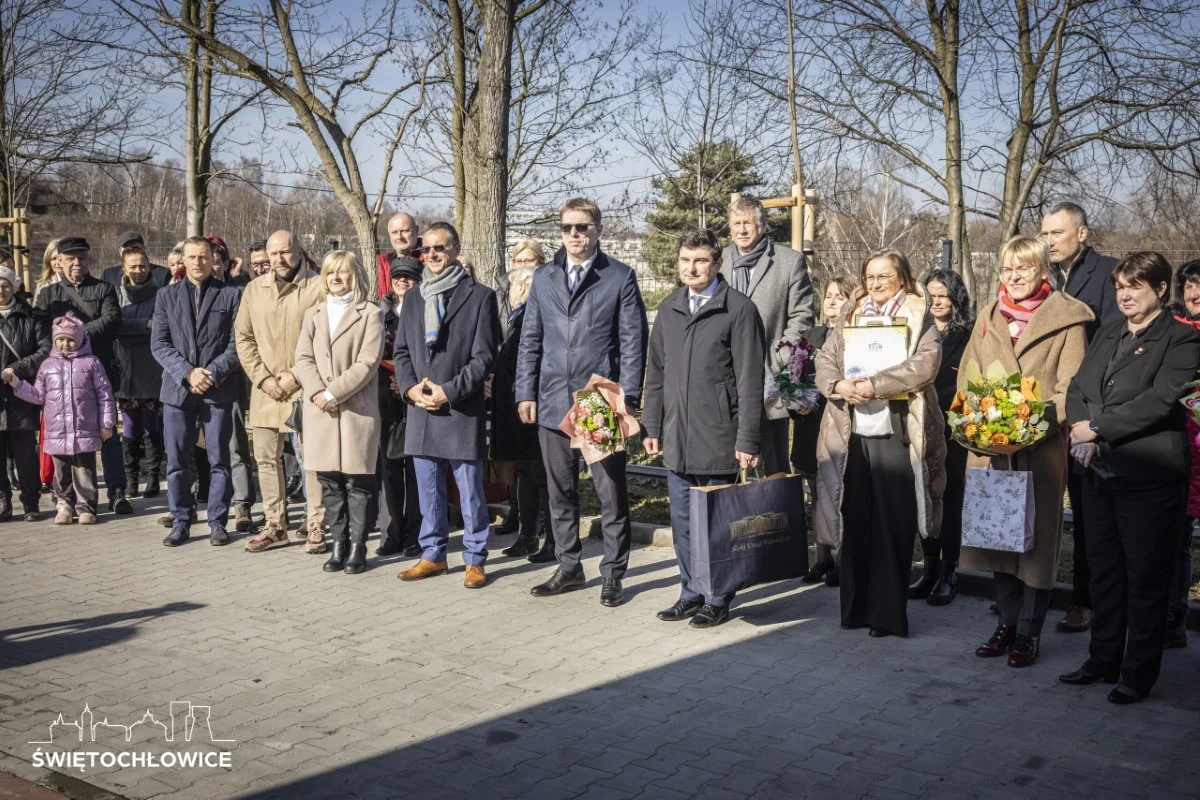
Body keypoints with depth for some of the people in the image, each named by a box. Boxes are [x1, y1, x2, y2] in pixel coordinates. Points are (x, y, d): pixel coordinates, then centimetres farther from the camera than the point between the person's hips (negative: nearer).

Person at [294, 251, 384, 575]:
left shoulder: (370, 314, 1)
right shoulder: (313, 314, 18)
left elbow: (367, 363, -8)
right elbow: (304, 359, 8)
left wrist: (333, 392, -15)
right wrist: (317, 392, -10)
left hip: (357, 410, -4)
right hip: (320, 411, 5)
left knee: (357, 481, -1)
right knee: (329, 482, 6)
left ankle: (357, 547, 6)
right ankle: (339, 544, 15)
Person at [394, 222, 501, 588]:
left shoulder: (479, 296, -2)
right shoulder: (413, 298, 14)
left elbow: (484, 355, -7)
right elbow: (401, 350, 14)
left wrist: (449, 391, -14)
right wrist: (410, 387, -4)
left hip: (462, 410, -5)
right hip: (421, 409, 5)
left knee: (470, 491, 2)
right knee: (428, 490, 12)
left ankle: (475, 560, 12)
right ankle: (433, 555, 24)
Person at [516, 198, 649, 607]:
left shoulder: (620, 277, 0)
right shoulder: (543, 278, 11)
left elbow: (633, 343, -3)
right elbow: (530, 341, 13)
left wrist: (627, 399, -10)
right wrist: (526, 393, 5)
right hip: (553, 402, 4)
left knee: (611, 493, 2)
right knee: (560, 493, 12)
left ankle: (612, 574, 13)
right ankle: (568, 568, 25)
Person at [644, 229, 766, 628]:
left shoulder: (739, 309, -7)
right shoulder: (669, 308, 10)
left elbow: (750, 381, -10)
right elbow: (656, 371, 15)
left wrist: (747, 440, -13)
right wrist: (652, 426, 12)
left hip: (717, 438, -5)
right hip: (676, 438, 5)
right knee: (683, 521, 12)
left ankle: (718, 599, 17)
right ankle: (691, 593, 25)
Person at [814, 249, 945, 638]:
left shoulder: (920, 318, 4)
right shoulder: (849, 317, 17)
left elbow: (925, 364, -11)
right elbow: (824, 361, 9)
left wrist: (874, 385, -18)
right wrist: (838, 384, -12)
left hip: (896, 432, -3)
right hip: (851, 433, 4)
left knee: (893, 525, -1)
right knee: (854, 521, 6)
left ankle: (889, 613, 7)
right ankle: (855, 607, 16)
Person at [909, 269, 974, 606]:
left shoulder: (968, 336, -1)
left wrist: (932, 402, -15)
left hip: (953, 430, -4)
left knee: (950, 498, -1)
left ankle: (949, 572, 7)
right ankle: (930, 568, 15)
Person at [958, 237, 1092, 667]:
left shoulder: (1066, 320, -3)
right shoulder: (988, 317, 13)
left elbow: (1070, 390, -7)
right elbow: (966, 380, 13)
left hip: (1041, 448, -4)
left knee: (1037, 536, 2)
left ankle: (1029, 631, 12)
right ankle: (1008, 622, 21)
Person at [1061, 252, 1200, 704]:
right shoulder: (1107, 336, 16)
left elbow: (1160, 399, -18)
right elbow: (1077, 389, 8)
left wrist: (1097, 427, -17)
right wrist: (1081, 435, -10)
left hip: (1149, 476, -7)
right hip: (1100, 472, 7)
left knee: (1146, 577, 3)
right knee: (1104, 570, 15)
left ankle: (1139, 673, 14)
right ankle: (1103, 661, 27)